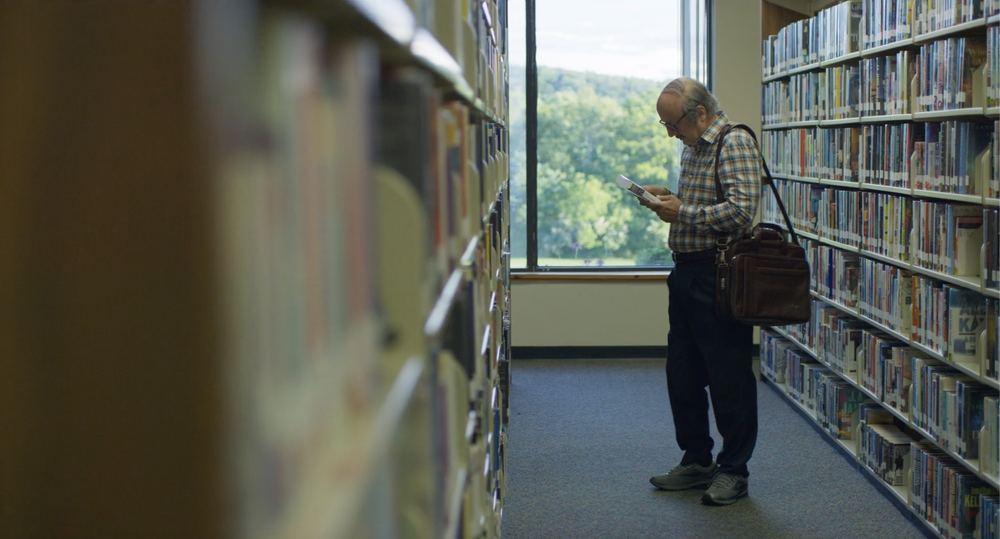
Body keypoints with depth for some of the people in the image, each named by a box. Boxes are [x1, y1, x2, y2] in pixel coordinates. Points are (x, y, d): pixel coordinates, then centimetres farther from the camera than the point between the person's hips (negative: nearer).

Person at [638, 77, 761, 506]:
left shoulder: (735, 144, -13)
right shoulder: (693, 146, 15)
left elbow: (741, 211, -23)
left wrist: (682, 212, -17)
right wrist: (668, 198, 7)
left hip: (719, 277, -9)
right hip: (687, 274, 10)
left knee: (729, 377, 1)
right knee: (682, 373, 14)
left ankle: (734, 470, 13)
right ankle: (696, 461, 27)